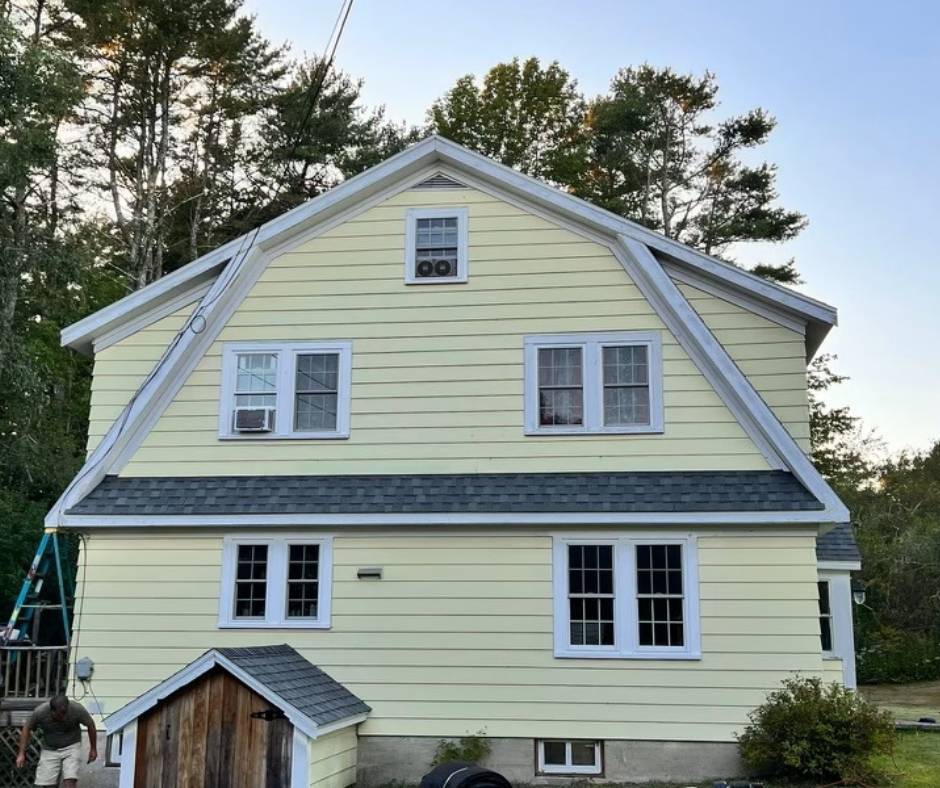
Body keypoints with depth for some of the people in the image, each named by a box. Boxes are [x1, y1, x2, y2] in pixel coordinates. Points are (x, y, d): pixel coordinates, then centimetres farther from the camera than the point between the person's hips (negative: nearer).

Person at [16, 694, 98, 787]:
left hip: (71, 747, -1)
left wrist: (93, 749, 5)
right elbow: (27, 728, -2)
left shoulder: (77, 709, -23)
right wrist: (21, 754, -1)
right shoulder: (40, 712, -22)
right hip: (49, 750, 2)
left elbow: (90, 724, -5)